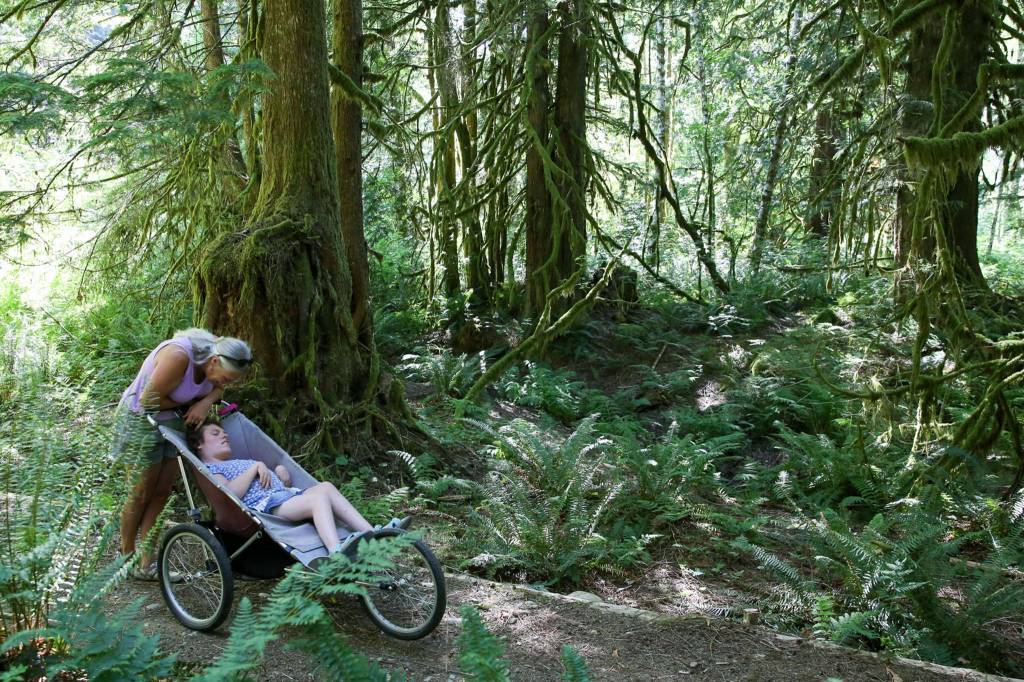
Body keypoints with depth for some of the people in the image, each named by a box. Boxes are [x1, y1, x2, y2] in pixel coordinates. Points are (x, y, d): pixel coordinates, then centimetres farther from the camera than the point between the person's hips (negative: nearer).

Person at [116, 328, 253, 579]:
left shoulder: (215, 354, -12)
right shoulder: (178, 356, -34)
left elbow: (217, 389, 5)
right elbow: (149, 399, -27)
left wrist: (206, 402, -16)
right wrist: (188, 403, -15)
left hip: (173, 422, 7)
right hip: (143, 419, -7)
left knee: (161, 493, 7)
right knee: (140, 495, 4)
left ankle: (145, 563, 15)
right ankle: (126, 557, 22)